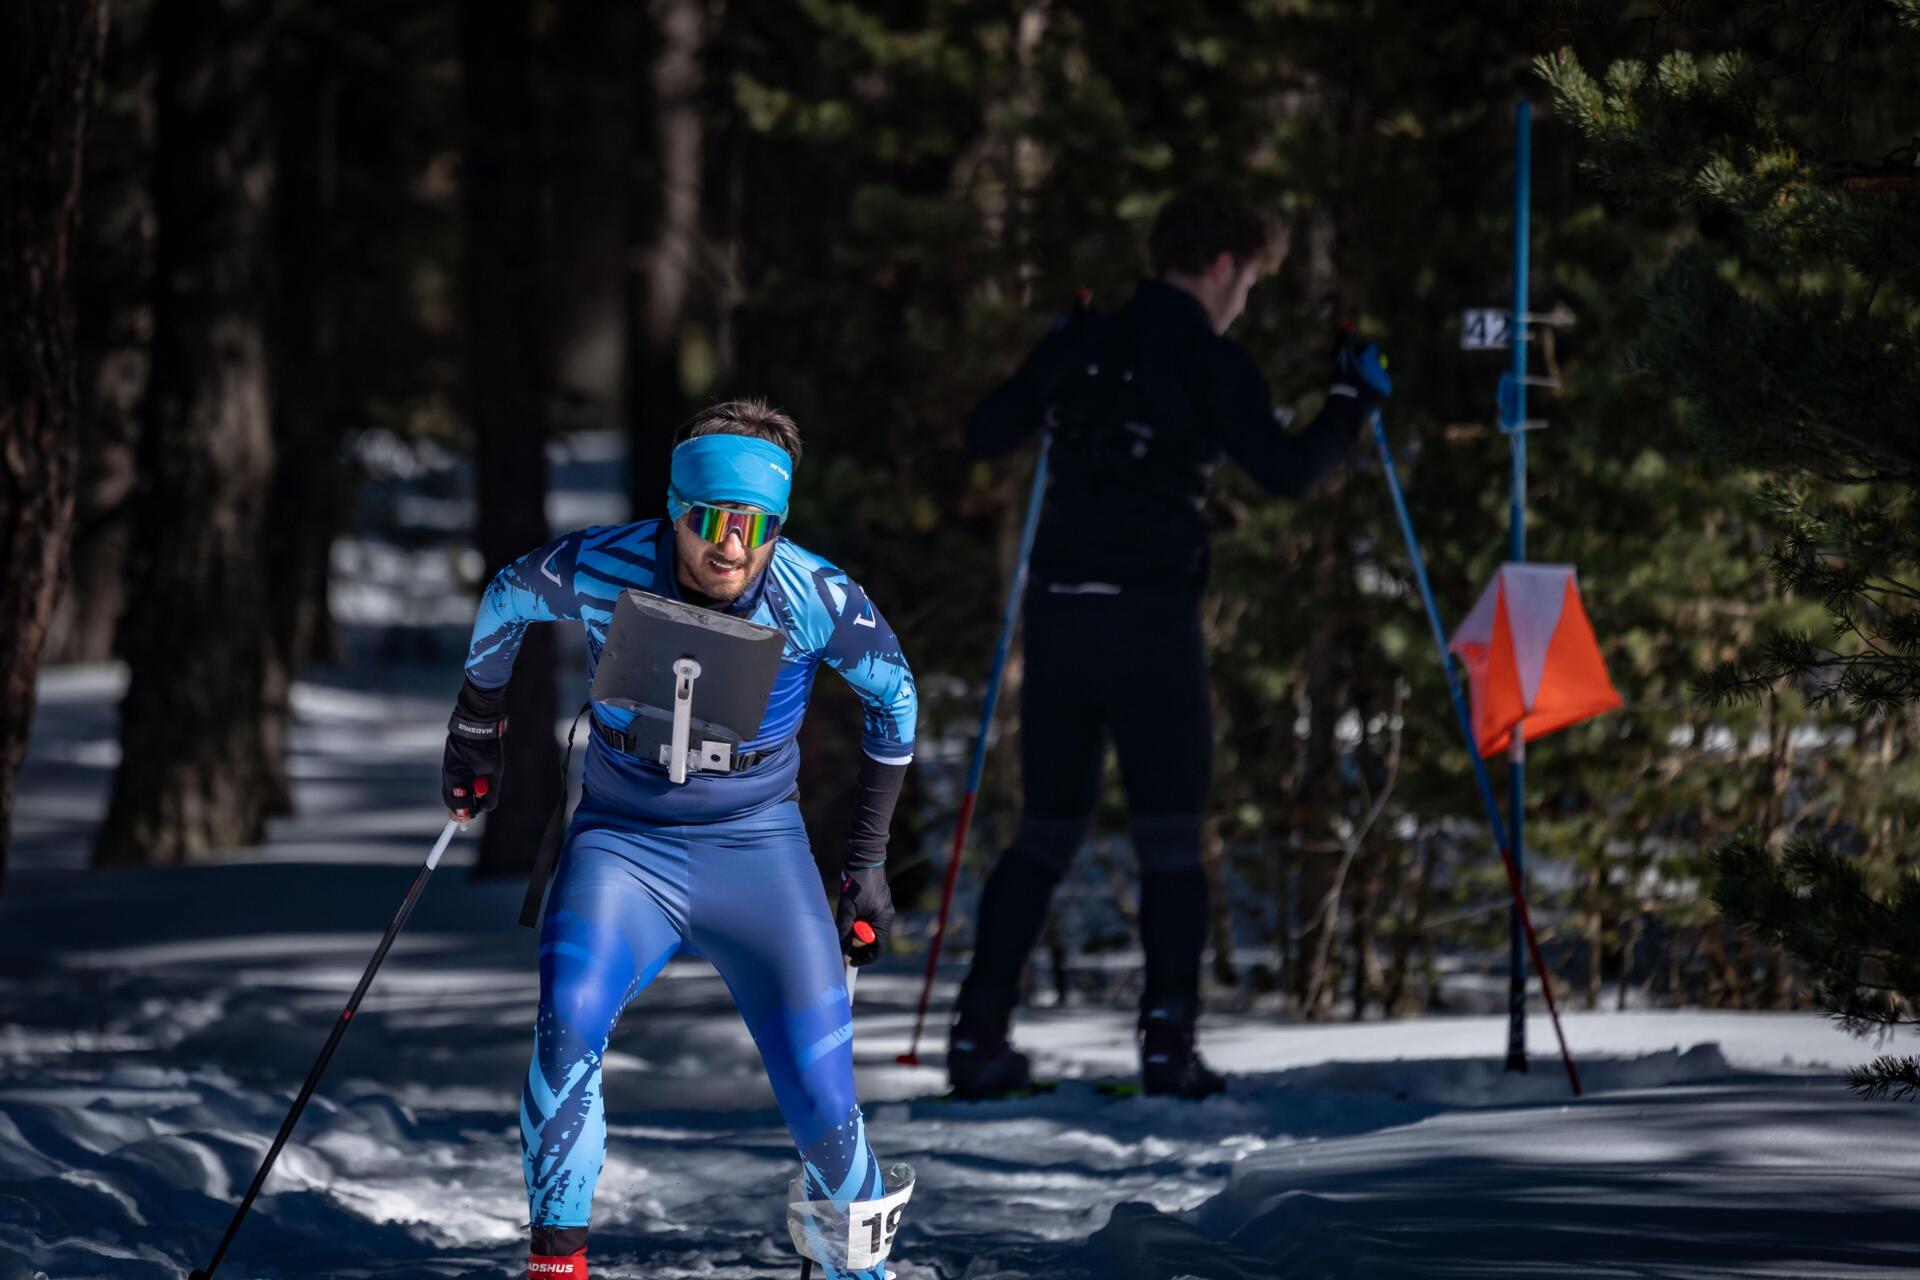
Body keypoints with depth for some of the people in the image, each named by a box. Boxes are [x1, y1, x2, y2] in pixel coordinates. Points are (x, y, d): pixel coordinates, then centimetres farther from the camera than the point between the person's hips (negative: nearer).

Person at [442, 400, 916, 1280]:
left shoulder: (814, 600, -16)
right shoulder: (602, 571, -18)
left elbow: (892, 695, 3)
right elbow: (506, 602, 5)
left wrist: (867, 861, 7)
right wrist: (476, 732, 19)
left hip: (757, 849, 0)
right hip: (622, 844, 0)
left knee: (824, 1103, -8)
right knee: (568, 1021, -29)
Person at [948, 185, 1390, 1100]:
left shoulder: (1080, 344, 11)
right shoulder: (1210, 363, -5)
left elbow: (984, 436, 20)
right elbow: (1288, 472, -9)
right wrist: (1353, 401, 7)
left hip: (1057, 612, 5)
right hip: (1151, 615, -5)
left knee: (1047, 830, 12)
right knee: (1170, 834, 0)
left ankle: (978, 1033, 4)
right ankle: (1168, 1040, -10)